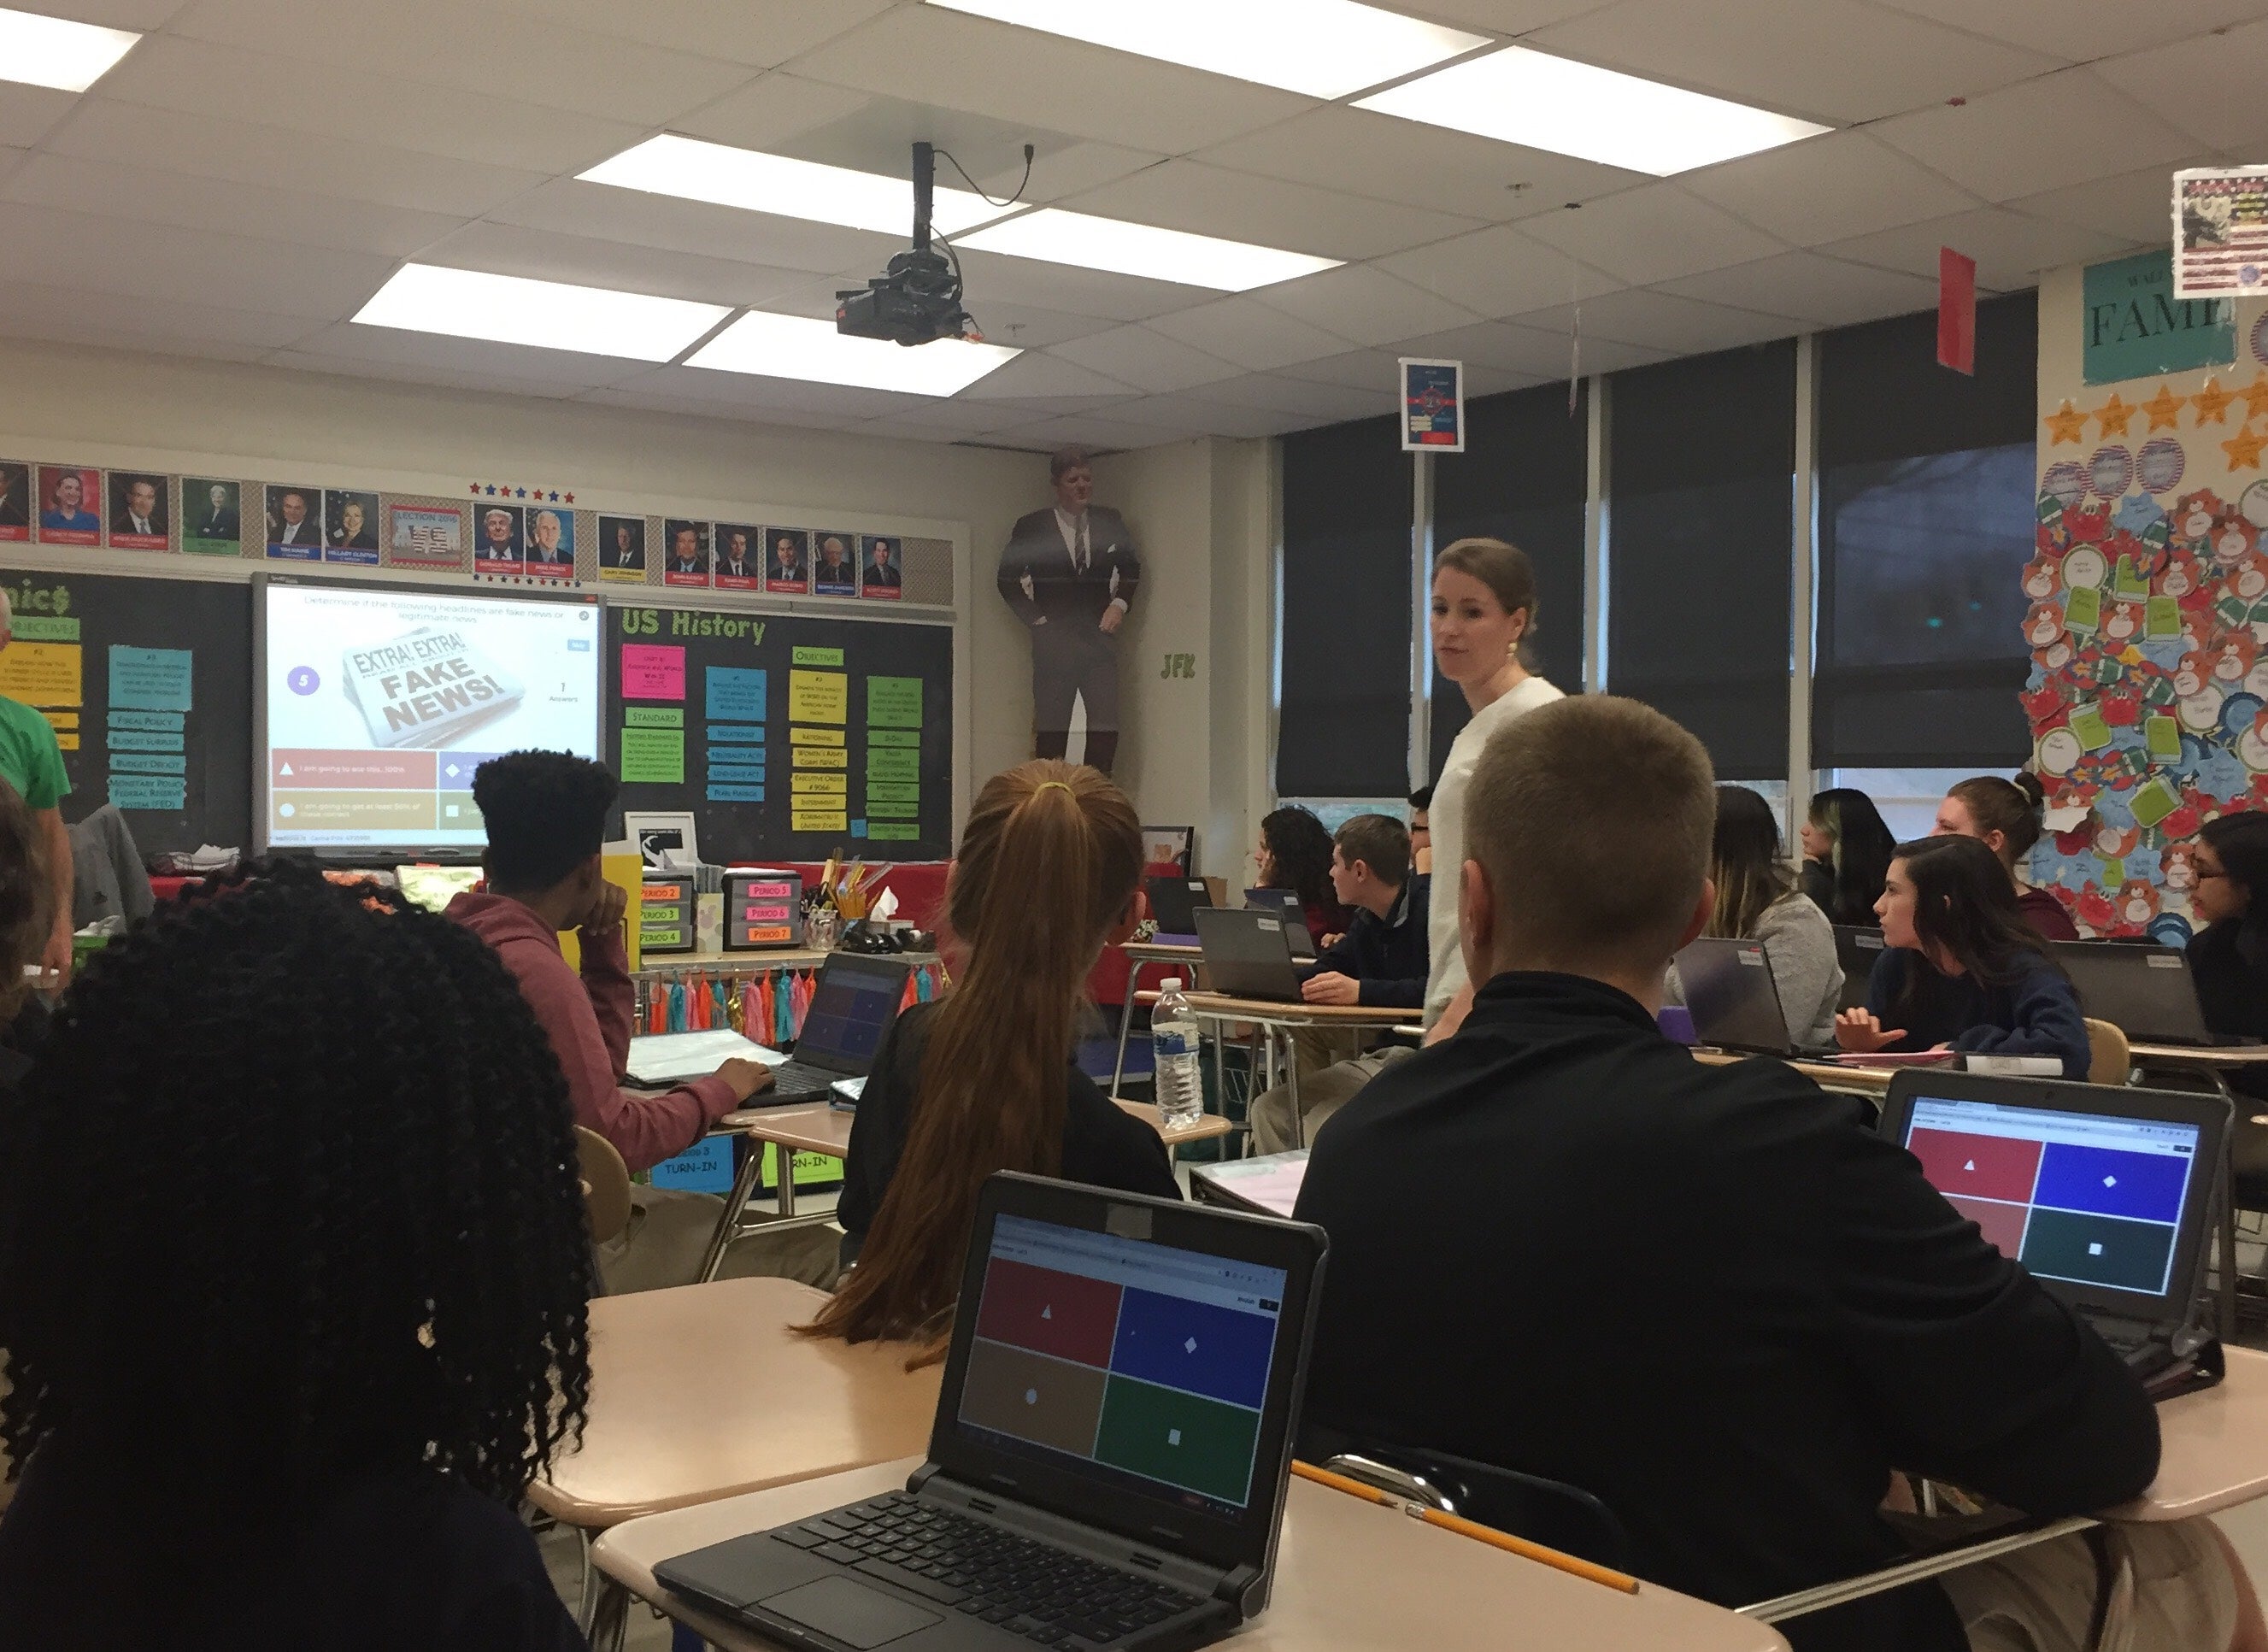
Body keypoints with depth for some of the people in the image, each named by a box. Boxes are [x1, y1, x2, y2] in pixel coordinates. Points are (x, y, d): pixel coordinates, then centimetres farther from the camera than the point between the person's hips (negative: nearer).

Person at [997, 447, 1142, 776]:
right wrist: (1037, 619, -2)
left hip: (1100, 638, 2)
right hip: (1053, 642, -2)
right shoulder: (1032, 527, -1)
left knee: (1106, 726, -4)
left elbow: (1131, 567, 21)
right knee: (1051, 729, -1)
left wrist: (1119, 605, 6)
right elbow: (1008, 580, 4)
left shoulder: (1110, 522, 7)